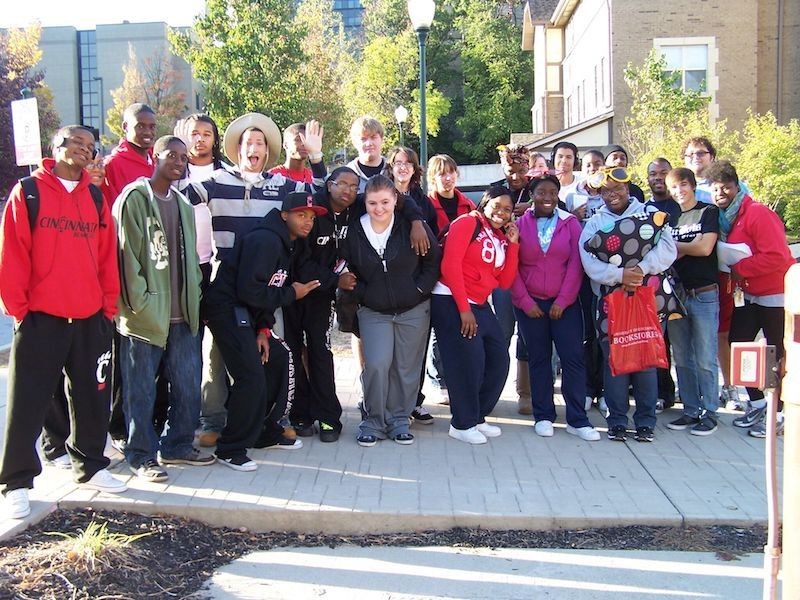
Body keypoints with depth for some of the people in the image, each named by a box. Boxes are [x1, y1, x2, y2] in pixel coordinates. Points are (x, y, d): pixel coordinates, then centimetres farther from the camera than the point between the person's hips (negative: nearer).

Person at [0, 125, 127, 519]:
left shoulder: (96, 200, 11)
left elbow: (108, 256, 11)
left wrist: (109, 305, 5)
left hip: (90, 320, 4)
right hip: (40, 319, -4)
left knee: (92, 398, 12)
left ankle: (90, 467, 28)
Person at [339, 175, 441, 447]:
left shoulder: (411, 226, -9)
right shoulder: (356, 232, -4)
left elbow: (434, 259, -1)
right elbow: (346, 270, 9)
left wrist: (420, 289, -7)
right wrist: (362, 292, -5)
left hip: (413, 311, 0)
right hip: (373, 312, 0)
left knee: (406, 368, 6)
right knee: (376, 365, -13)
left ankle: (399, 420, 23)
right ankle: (373, 421, 5)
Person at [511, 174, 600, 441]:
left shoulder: (570, 223, 3)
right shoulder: (519, 224, 2)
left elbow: (576, 264, -1)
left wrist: (563, 300, -7)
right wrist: (524, 301, -6)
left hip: (564, 304, 0)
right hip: (530, 304, 0)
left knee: (573, 358, -3)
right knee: (538, 359, 8)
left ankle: (577, 420, 4)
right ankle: (543, 417, 17)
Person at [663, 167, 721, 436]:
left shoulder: (708, 212, 2)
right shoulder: (669, 218, 15)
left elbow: (705, 248, -11)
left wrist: (674, 246, 0)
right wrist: (688, 249, -11)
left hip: (704, 295, -5)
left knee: (705, 360, -4)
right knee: (682, 360, 8)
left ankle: (709, 412, 4)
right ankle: (691, 410, 16)